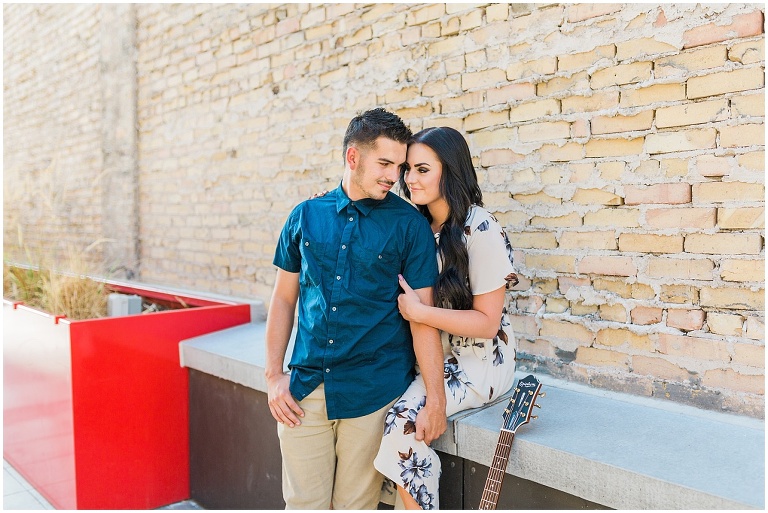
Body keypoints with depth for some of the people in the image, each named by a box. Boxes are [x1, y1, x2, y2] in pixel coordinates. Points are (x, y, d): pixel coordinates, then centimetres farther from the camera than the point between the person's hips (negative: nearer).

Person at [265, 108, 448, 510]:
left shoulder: (410, 224, -3)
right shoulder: (306, 216, 5)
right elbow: (284, 298, 10)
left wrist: (435, 401, -10)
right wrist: (273, 375, 4)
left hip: (374, 394, -2)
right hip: (304, 390, 2)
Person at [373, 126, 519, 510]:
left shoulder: (480, 230, -18)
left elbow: (487, 321, -16)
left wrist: (417, 312, -20)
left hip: (478, 361, -7)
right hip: (431, 354, 7)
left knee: (402, 421, -23)